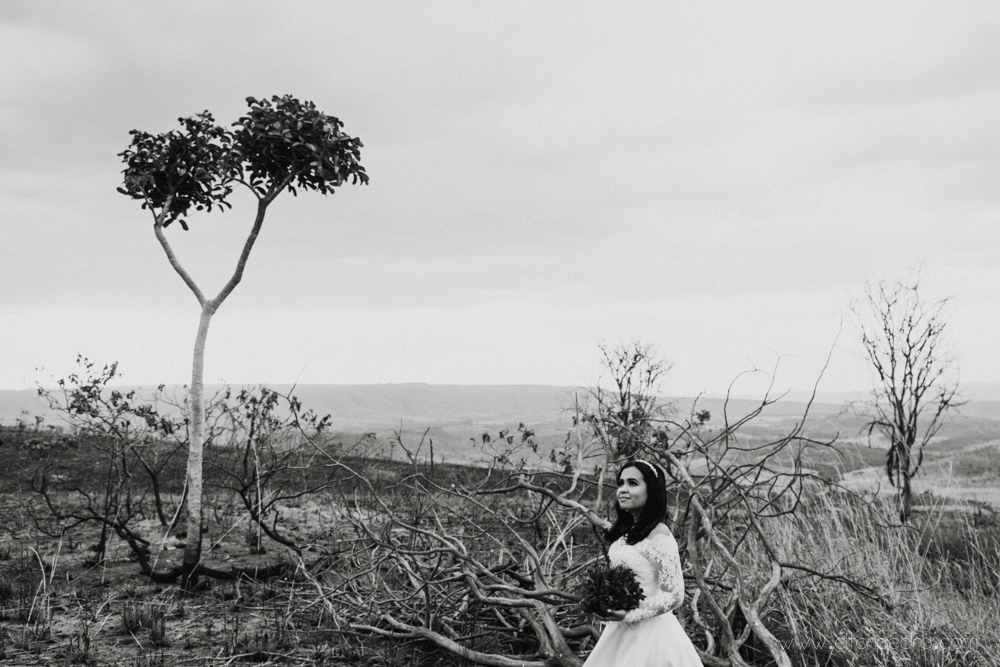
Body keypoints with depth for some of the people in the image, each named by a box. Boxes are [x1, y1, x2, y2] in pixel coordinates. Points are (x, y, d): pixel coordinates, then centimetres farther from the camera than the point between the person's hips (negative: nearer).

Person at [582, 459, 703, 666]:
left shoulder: (659, 535, -17)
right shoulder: (626, 532, 7)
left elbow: (674, 595, -18)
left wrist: (629, 615, -22)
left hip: (648, 634, -8)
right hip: (621, 632, 8)